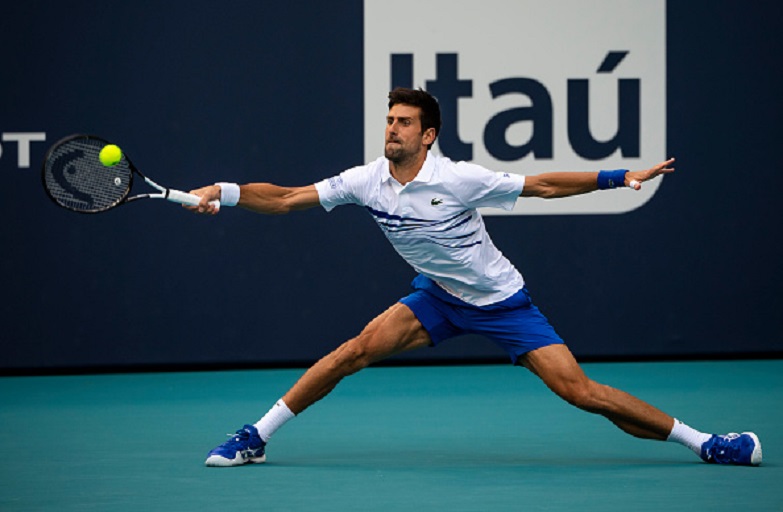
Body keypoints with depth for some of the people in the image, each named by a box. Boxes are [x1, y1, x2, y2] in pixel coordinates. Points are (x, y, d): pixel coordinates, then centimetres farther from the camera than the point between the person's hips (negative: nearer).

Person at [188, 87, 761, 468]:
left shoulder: (458, 179, -21)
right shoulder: (368, 180, -10)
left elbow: (544, 185, -15)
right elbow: (286, 198, -7)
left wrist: (621, 177, -20)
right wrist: (224, 192, -19)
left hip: (502, 300, -4)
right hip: (439, 300, 4)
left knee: (581, 391, -15)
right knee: (355, 351, -14)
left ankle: (701, 441, -7)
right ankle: (256, 438, -3)